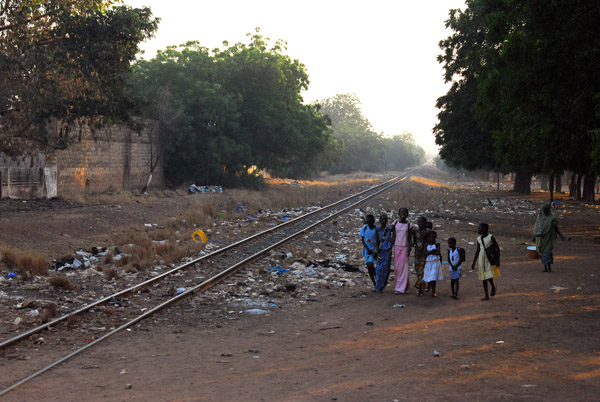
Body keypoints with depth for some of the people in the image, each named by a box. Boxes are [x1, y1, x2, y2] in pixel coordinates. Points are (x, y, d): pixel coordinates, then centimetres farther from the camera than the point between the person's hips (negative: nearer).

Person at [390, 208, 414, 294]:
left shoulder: (409, 225, -1)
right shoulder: (395, 224, 5)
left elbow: (410, 238, 0)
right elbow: (393, 237, 8)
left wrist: (409, 249, -8)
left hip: (405, 248, -2)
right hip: (397, 247, 2)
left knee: (403, 267, -7)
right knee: (396, 267, 5)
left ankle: (401, 288, -5)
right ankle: (397, 285, 21)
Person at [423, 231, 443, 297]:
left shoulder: (437, 244, -4)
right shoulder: (427, 244, 4)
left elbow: (438, 253, -16)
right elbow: (425, 253, -7)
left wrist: (429, 252, -14)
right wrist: (431, 251, -21)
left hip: (435, 262, -3)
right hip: (428, 262, 3)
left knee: (433, 278, -7)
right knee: (429, 277, 7)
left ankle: (433, 292, -2)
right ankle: (432, 289, 25)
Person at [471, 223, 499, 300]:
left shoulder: (491, 237, -10)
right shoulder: (479, 239, 5)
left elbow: (497, 248, -6)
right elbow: (477, 251, 10)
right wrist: (474, 262, 9)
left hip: (489, 259, -5)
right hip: (481, 258, 5)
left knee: (489, 276, -19)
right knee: (483, 277, 6)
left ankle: (493, 287, 11)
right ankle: (486, 295, 13)